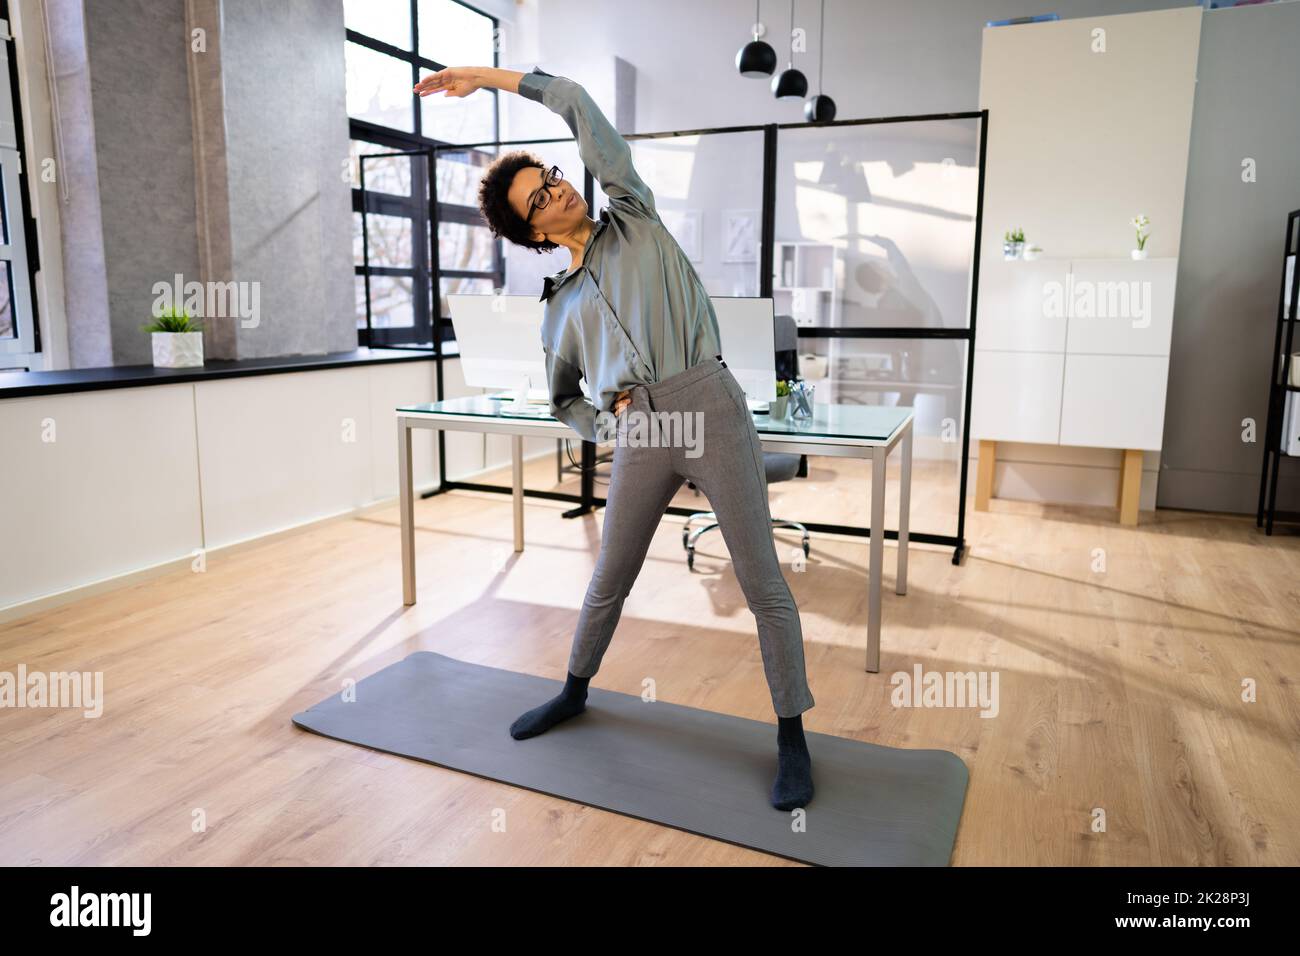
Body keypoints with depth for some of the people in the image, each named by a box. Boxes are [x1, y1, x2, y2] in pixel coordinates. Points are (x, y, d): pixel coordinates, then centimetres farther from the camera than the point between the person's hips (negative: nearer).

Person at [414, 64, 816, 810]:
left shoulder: (634, 218, 11)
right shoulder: (562, 305, 17)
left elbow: (580, 106, 7)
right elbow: (562, 398, 26)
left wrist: (485, 76, 13)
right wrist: (609, 425, 6)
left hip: (710, 408, -3)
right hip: (639, 438, 4)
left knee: (763, 582, -1)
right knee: (609, 580, 15)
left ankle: (793, 737, 13)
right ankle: (575, 692, 40)